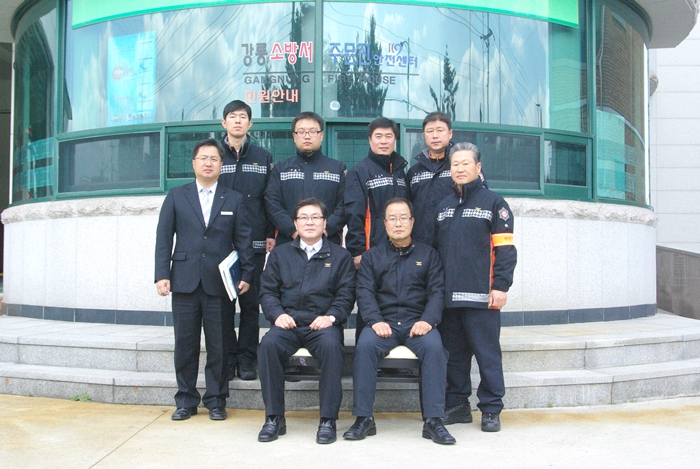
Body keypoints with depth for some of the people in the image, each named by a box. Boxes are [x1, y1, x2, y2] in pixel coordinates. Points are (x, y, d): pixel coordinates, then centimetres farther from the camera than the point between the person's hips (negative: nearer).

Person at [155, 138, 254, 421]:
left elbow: (243, 240, 7)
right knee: (185, 345, 6)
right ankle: (186, 401, 19)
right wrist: (162, 275, -3)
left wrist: (246, 274, -2)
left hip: (219, 284, 0)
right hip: (184, 282, 1)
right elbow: (164, 238, 6)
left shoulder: (234, 200, 11)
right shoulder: (176, 196, 11)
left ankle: (216, 401, 16)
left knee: (219, 346, 3)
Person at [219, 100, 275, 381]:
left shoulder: (263, 158, 11)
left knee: (250, 302, 3)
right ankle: (227, 359, 10)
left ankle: (246, 360, 10)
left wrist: (270, 234, 1)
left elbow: (270, 200, 9)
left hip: (254, 242, 1)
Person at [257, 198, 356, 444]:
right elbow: (267, 291, 12)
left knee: (331, 344, -35)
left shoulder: (340, 256, 14)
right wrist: (277, 314, -8)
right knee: (268, 343, -31)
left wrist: (331, 316, -12)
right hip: (288, 323, 2)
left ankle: (328, 420, -23)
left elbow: (346, 295, 6)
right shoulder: (280, 254, 19)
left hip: (322, 324, -1)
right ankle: (274, 417, -18)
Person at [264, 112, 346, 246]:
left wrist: (326, 229, -14)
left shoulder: (339, 168, 12)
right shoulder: (280, 169, 13)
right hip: (287, 243, 0)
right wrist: (293, 230, -13)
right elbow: (271, 203, 2)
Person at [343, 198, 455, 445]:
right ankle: (363, 418, -23)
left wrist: (428, 320, -13)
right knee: (364, 346, -31)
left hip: (418, 322, 0)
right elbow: (365, 292, 4)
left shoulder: (428, 254, 16)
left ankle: (433, 420, -26)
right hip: (383, 322, 0)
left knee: (434, 347, -32)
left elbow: (437, 291, 5)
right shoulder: (372, 256, 17)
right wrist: (375, 320, -14)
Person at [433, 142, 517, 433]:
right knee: (454, 353, 11)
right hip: (448, 296, 5)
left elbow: (505, 248, -5)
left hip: (481, 296, -5)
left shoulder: (493, 203, 1)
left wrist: (501, 286, -13)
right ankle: (457, 406, 22)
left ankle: (491, 410, 9)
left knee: (487, 354, 0)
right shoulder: (443, 207, 17)